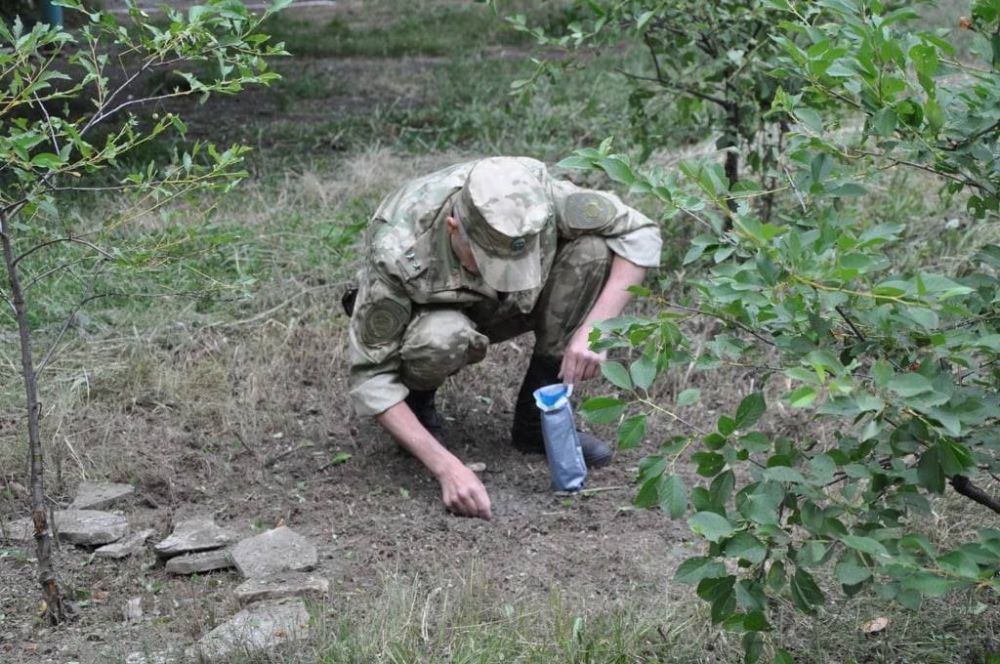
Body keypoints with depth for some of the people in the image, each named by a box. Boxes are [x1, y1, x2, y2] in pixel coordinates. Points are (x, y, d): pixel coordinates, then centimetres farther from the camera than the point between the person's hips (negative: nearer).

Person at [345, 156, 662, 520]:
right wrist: (447, 467, -38)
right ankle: (415, 402, -4)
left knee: (591, 249, -25)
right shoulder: (397, 253, -38)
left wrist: (594, 329, -32)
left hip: (501, 310, 4)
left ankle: (538, 419, -11)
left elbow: (640, 234, -20)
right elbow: (370, 376, -31)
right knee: (442, 340, -40)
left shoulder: (533, 197, -32)